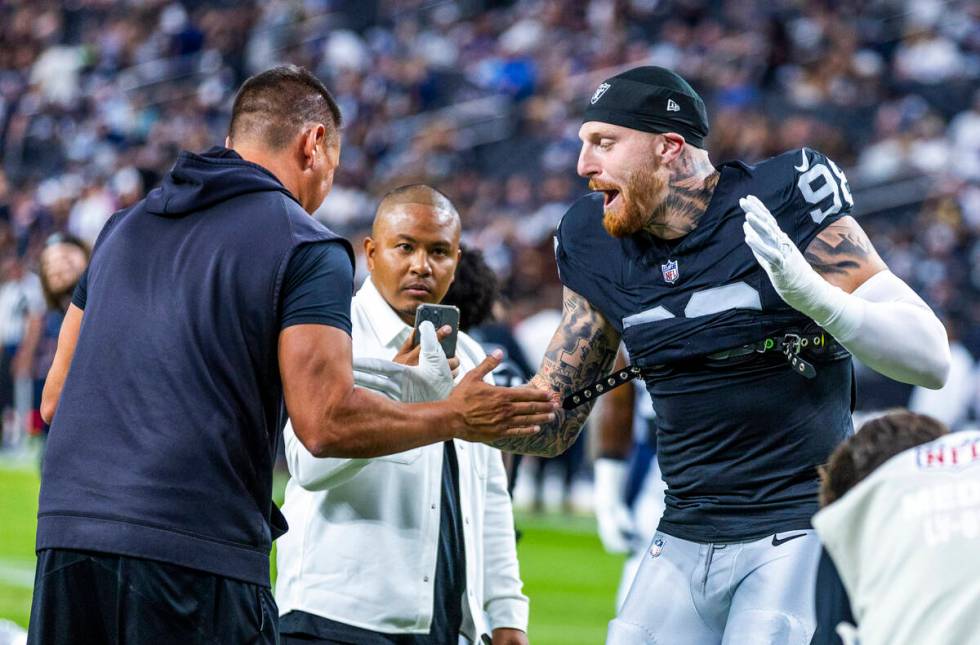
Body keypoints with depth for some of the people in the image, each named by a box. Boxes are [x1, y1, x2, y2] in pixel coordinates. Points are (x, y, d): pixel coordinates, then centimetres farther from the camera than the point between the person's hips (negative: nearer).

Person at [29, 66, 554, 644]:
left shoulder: (126, 226, 19)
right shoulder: (309, 249, -1)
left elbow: (55, 398, 20)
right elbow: (327, 423, -11)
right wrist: (456, 418, 3)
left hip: (67, 536, 6)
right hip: (196, 552, -6)